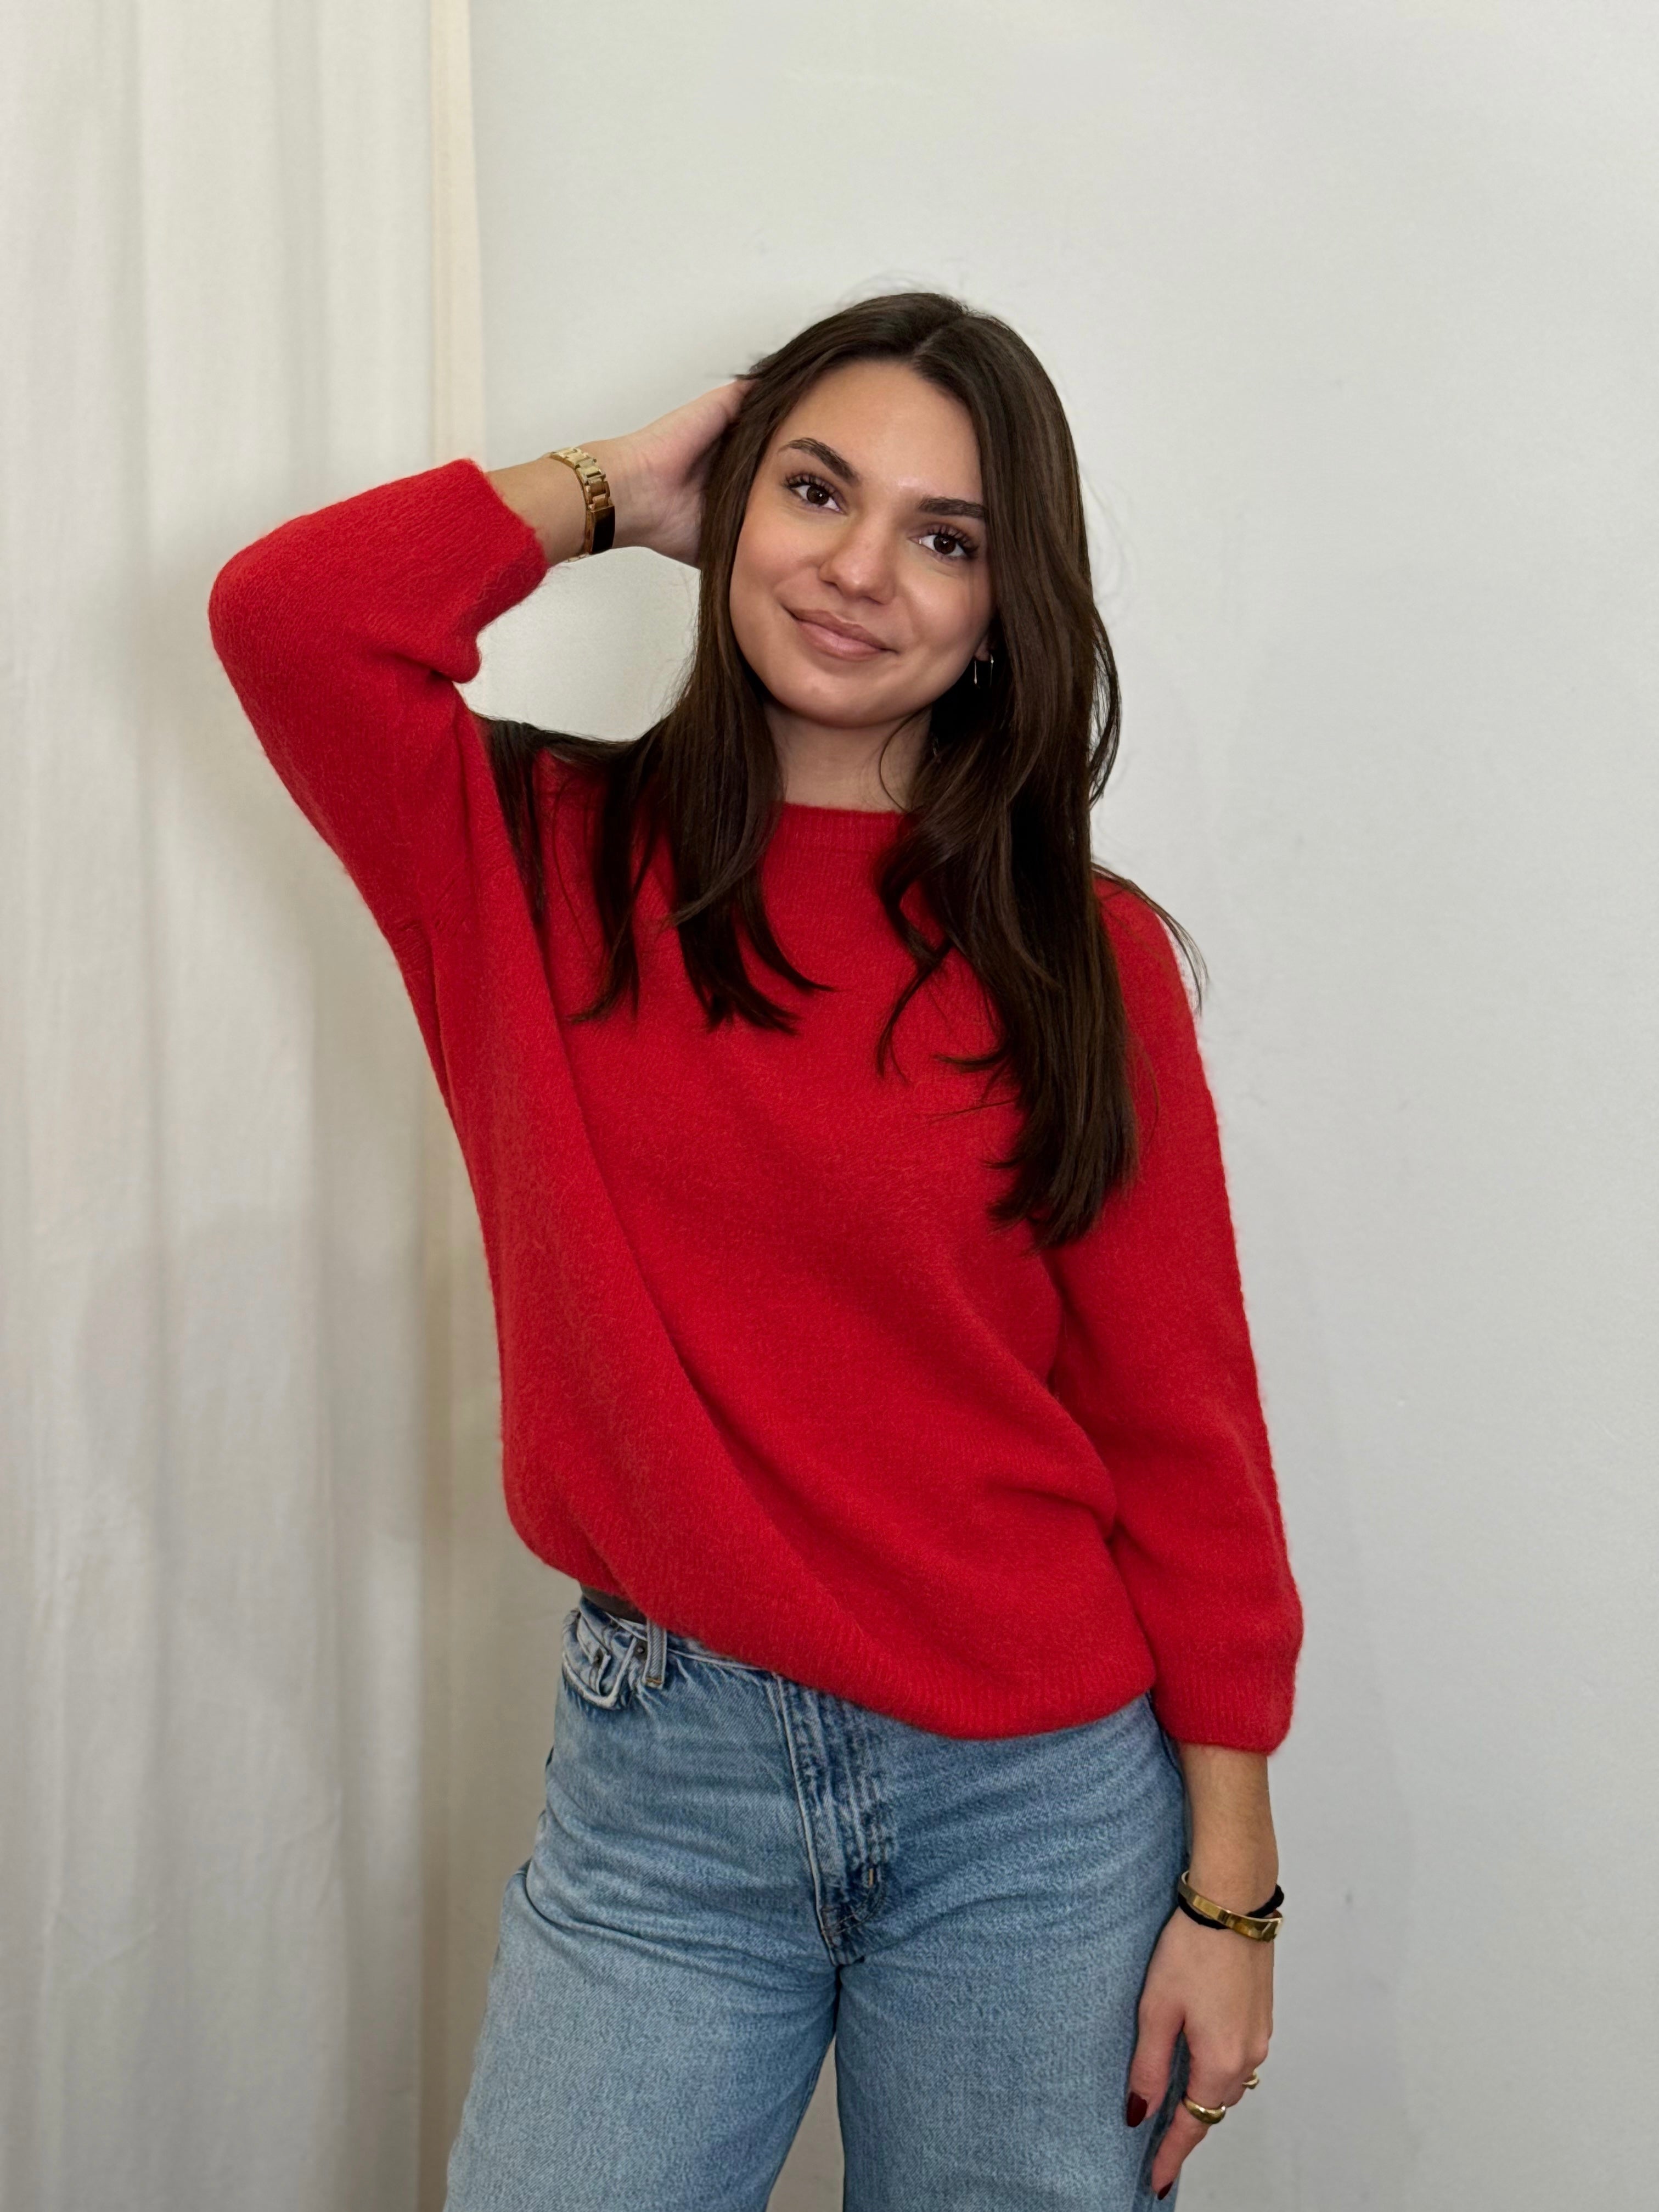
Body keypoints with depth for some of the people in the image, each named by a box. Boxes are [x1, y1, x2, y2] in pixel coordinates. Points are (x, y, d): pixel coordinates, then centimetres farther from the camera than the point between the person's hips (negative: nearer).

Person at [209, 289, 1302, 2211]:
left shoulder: (1086, 958, -4)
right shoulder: (545, 864, 0)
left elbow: (1183, 1432, -3)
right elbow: (286, 610, -17)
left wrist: (1232, 1892, -3)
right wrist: (614, 490, -4)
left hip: (1038, 1803, 0)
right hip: (660, 1777, 1)